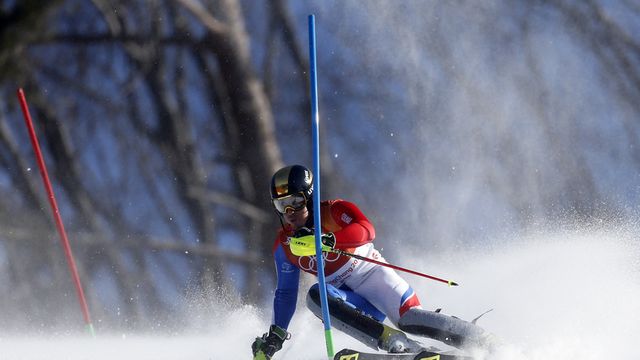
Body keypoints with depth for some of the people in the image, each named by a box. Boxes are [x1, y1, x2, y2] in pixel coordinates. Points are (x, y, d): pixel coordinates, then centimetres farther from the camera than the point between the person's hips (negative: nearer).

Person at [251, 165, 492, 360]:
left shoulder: (333, 211, -12)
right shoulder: (283, 246, 5)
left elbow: (367, 230, -32)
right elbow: (285, 292, 15)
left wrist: (323, 241, -44)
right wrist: (274, 337, 10)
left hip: (372, 274, -4)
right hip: (348, 296, 4)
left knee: (409, 318, -30)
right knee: (315, 296, -29)